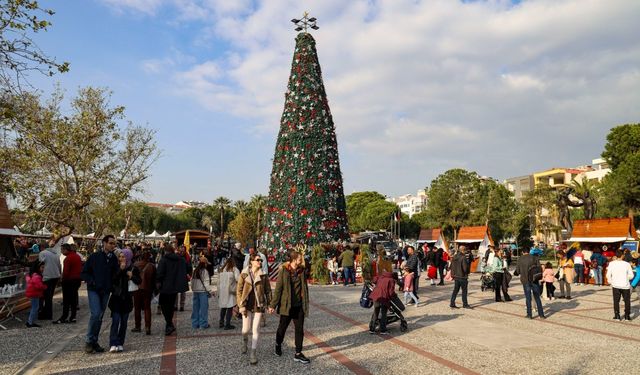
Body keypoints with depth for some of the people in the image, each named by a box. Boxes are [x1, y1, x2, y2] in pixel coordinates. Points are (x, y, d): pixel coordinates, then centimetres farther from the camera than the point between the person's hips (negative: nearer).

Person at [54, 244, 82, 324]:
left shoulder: (68, 258, -15)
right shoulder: (77, 256, 12)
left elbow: (66, 271, -19)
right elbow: (80, 268, 17)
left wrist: (63, 279, -5)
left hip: (69, 280, -8)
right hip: (77, 280, 8)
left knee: (66, 300, -2)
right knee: (74, 299, 12)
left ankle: (64, 318, 1)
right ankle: (72, 317, 14)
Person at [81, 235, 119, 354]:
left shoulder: (114, 259, 5)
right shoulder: (94, 257, -4)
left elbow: (115, 275, 9)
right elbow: (84, 273, 0)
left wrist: (111, 286, -6)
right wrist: (92, 282, -12)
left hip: (105, 291, 4)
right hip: (93, 290, -4)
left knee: (100, 317, 8)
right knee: (95, 314, -16)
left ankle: (94, 342, 19)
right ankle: (89, 341, -1)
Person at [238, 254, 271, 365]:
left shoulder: (263, 275, -1)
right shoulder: (244, 274, -3)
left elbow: (268, 290, 4)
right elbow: (239, 291, -2)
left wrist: (270, 304, -1)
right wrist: (241, 305, -8)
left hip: (259, 305, 0)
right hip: (247, 304, 0)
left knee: (256, 329, -1)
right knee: (246, 329, 6)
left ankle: (252, 353, 10)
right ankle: (245, 340, 41)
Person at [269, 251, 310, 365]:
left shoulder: (302, 271, 2)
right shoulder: (284, 271, -12)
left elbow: (305, 288, 9)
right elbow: (278, 288, -10)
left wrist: (306, 305, 8)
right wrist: (273, 305, -9)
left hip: (299, 305, 4)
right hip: (286, 305, -3)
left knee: (300, 329, 3)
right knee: (283, 327, 14)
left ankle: (298, 353, 13)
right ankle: (278, 345, 41)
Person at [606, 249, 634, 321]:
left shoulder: (611, 263, -6)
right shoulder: (627, 264, -8)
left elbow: (608, 275, -7)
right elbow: (631, 275, -4)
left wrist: (611, 282, 8)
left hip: (615, 285, 1)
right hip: (625, 286, -1)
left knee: (616, 301, 10)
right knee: (627, 301, 14)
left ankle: (617, 316, 9)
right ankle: (627, 316, 15)